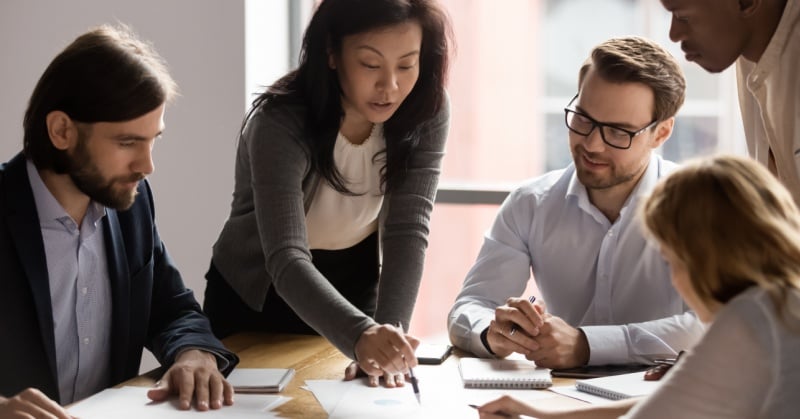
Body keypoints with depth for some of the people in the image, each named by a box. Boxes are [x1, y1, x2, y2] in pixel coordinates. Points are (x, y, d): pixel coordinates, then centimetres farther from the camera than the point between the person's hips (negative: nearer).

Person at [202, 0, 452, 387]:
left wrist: (387, 337, -36)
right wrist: (360, 335, -58)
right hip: (257, 298, -3)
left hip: (352, 288, 3)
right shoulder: (280, 124, -31)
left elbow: (408, 230, -22)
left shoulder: (425, 111, -19)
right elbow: (286, 259, -41)